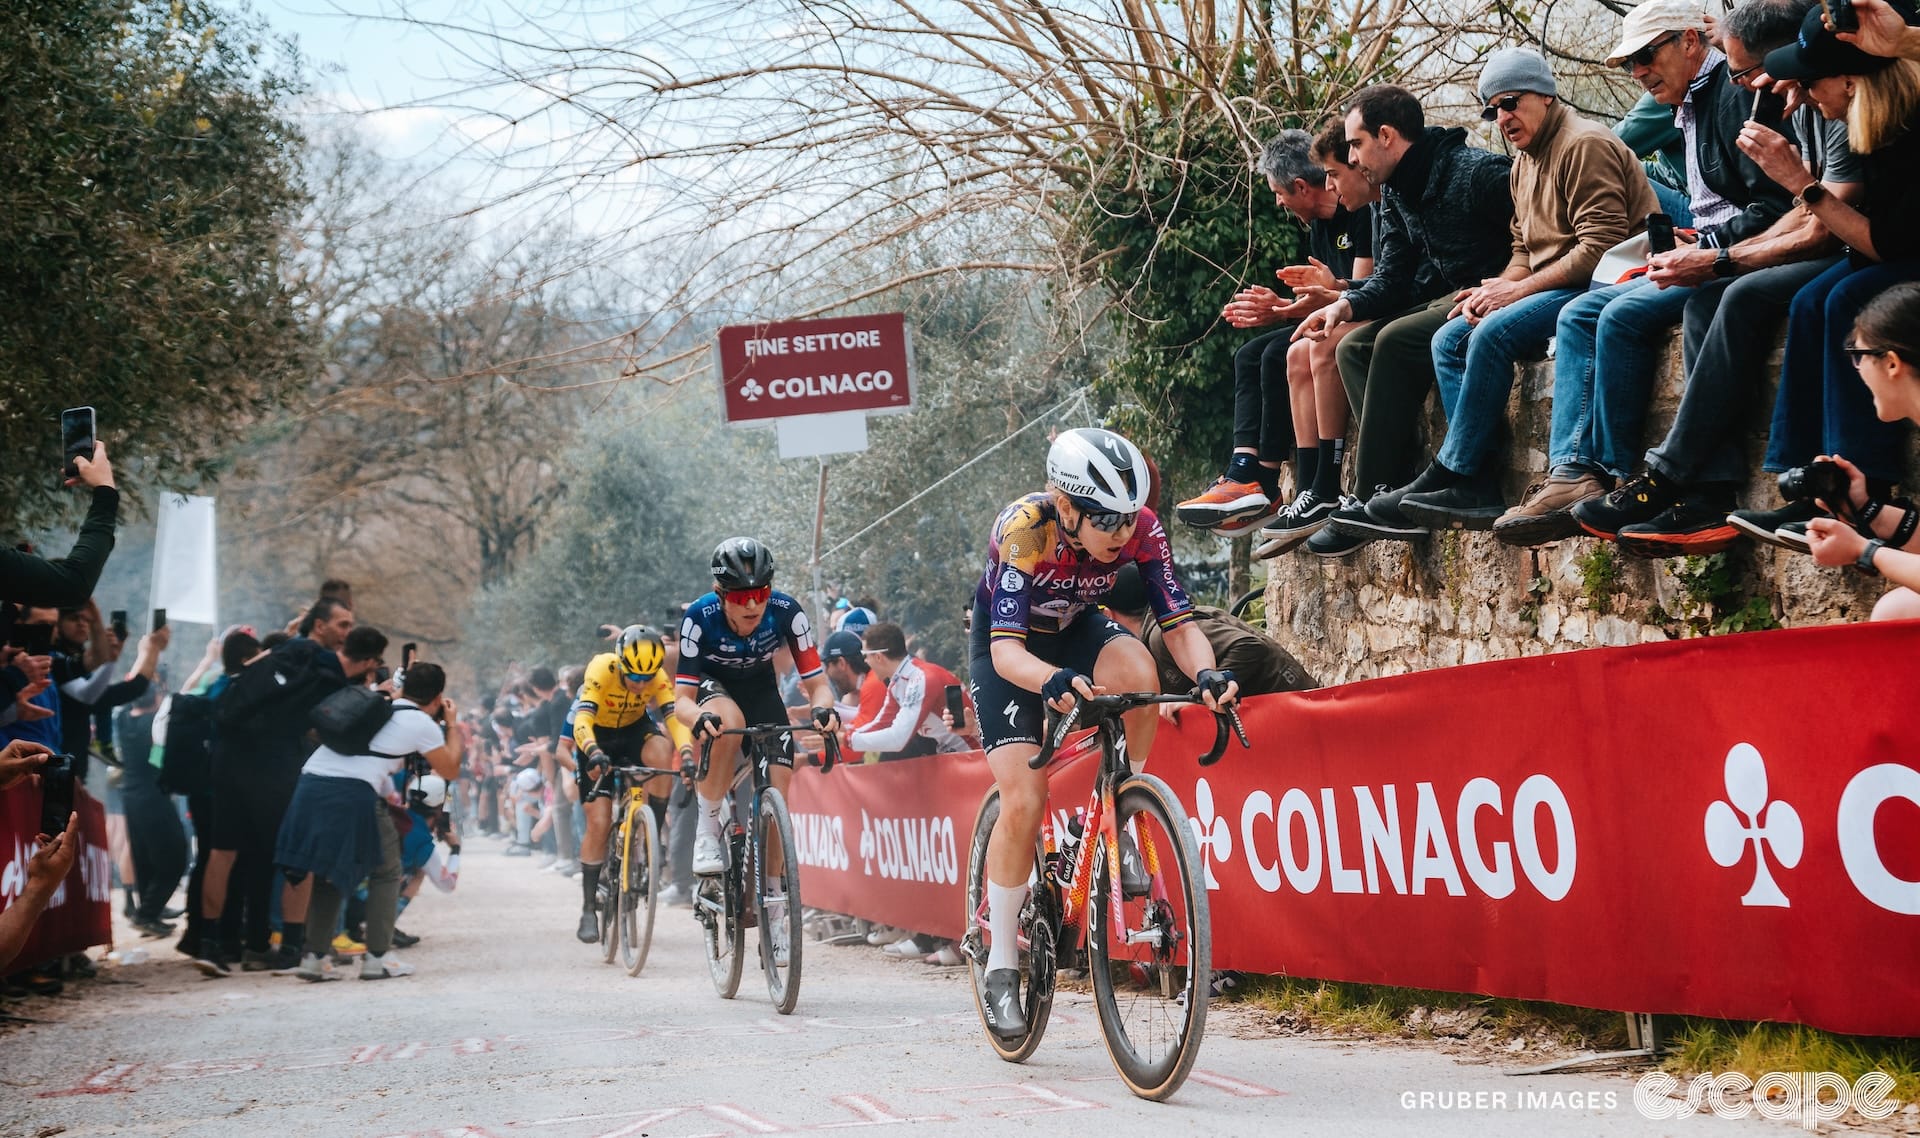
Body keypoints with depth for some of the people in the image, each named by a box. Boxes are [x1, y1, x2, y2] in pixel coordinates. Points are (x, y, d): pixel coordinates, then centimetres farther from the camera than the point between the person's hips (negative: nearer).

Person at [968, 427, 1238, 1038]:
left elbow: (1179, 622, -26)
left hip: (1075, 628, 3)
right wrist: (1054, 681, -63)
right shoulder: (1024, 529, -36)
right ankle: (1002, 965, -2)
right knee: (1024, 801, -17)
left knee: (1138, 674, -33)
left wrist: (1205, 672, -48)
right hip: (1009, 647, -3)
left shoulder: (1141, 528, -26)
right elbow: (1008, 649, -42)